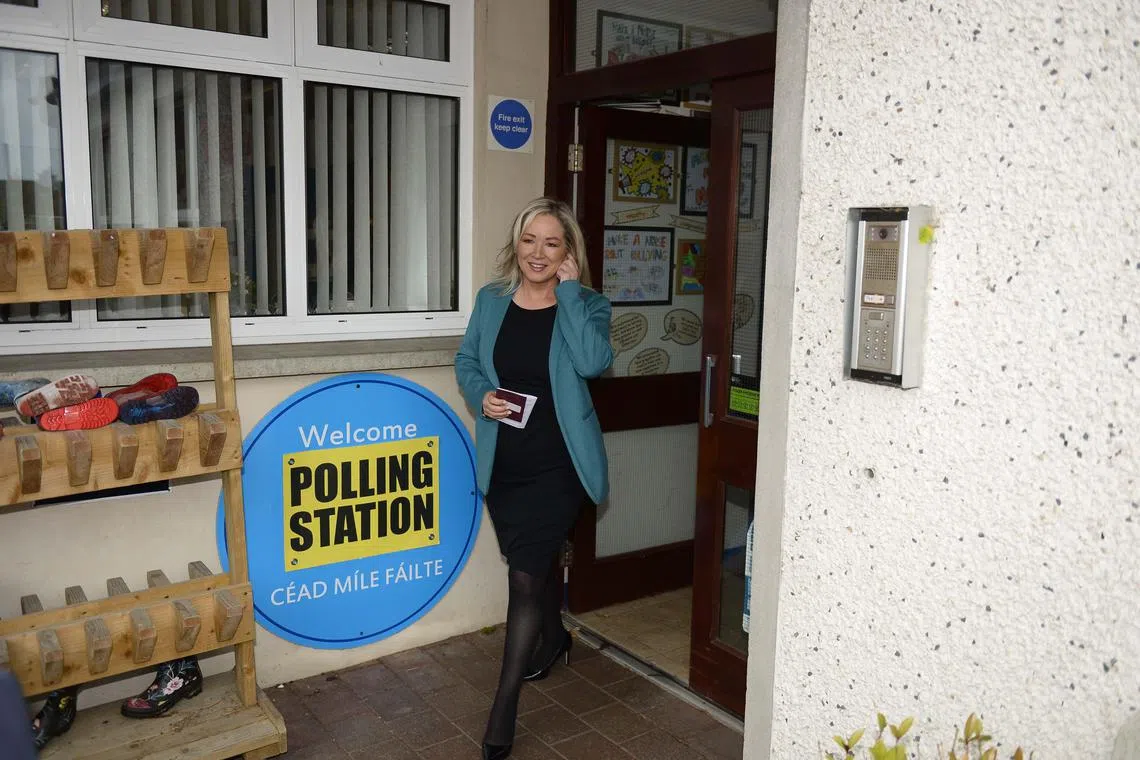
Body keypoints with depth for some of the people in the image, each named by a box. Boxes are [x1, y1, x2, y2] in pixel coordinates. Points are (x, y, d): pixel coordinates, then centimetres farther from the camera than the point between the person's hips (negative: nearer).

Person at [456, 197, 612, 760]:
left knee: (526, 576, -7)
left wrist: (569, 289, -21)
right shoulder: (491, 300, 3)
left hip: (556, 464, -4)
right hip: (502, 463, 4)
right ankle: (554, 638, 53)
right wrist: (482, 395, -9)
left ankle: (502, 712, 6)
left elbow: (593, 361, -25)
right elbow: (467, 360, 11)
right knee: (537, 561, 24)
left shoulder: (586, 305, -7)